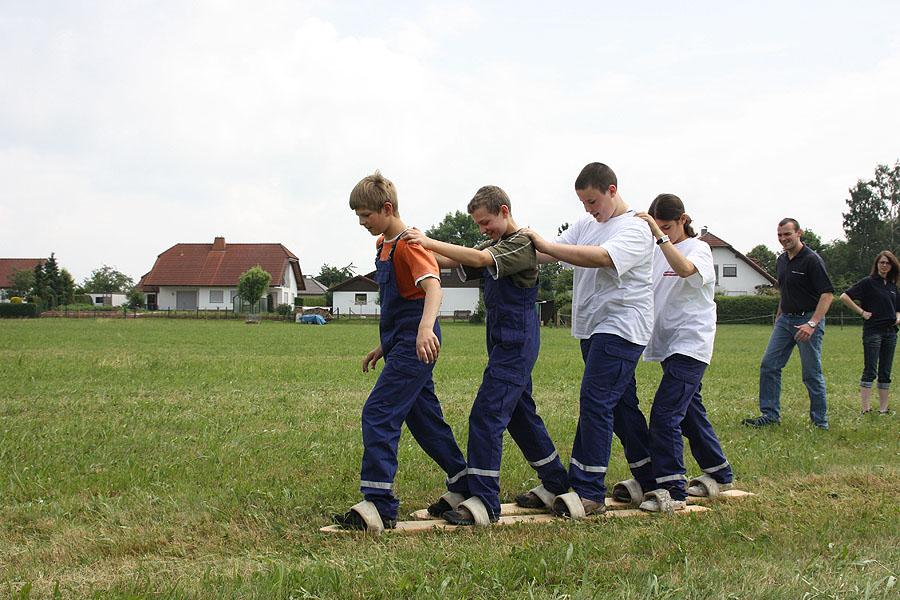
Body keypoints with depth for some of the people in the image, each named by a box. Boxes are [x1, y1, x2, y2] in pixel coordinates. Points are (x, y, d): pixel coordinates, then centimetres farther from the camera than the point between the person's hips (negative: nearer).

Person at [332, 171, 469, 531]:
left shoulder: (410, 243, -15)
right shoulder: (384, 244, 15)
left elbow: (433, 286, -32)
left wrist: (426, 327, -49)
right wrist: (384, 346, 28)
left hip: (415, 346, -10)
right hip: (401, 345, 10)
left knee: (378, 414, -15)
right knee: (424, 419, 16)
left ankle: (379, 504, -17)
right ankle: (463, 486, 28)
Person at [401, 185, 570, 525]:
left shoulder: (523, 243, -12)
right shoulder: (496, 246, 17)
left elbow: (479, 259, -28)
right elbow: (453, 262, 7)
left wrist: (430, 243, -30)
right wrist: (424, 248, -11)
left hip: (516, 345, -10)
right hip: (505, 344, 10)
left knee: (487, 414, -15)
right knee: (521, 415, 17)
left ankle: (484, 502, -17)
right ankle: (555, 484, 29)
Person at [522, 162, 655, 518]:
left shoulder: (636, 230, -13)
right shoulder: (586, 224, 13)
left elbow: (601, 257, -29)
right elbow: (552, 253, 7)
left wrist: (543, 245, -29)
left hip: (621, 328, -9)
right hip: (592, 328, 9)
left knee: (595, 402, -15)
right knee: (621, 405, 15)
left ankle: (588, 492, -15)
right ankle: (649, 480, 26)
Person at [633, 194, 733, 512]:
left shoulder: (698, 249, -7)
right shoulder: (657, 252, 12)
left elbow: (686, 269, -31)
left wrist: (660, 235, -38)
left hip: (690, 345, -8)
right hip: (667, 344, 8)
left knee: (664, 414, -17)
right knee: (690, 412, 17)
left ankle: (671, 490, -16)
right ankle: (718, 474, 31)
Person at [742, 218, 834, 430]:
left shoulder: (812, 260, -14)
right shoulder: (781, 261, 11)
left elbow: (827, 294, -19)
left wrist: (812, 324, -27)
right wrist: (778, 316, 21)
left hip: (808, 319, -8)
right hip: (785, 319, 8)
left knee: (812, 373, -2)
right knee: (768, 365, 2)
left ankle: (820, 421, 9)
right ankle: (770, 414, 8)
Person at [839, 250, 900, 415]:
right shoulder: (868, 283, -5)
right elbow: (844, 297, -11)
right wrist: (862, 312, -11)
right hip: (872, 331, -6)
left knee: (885, 373, 7)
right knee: (870, 371, -8)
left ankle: (883, 409, 11)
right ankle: (865, 408, -8)